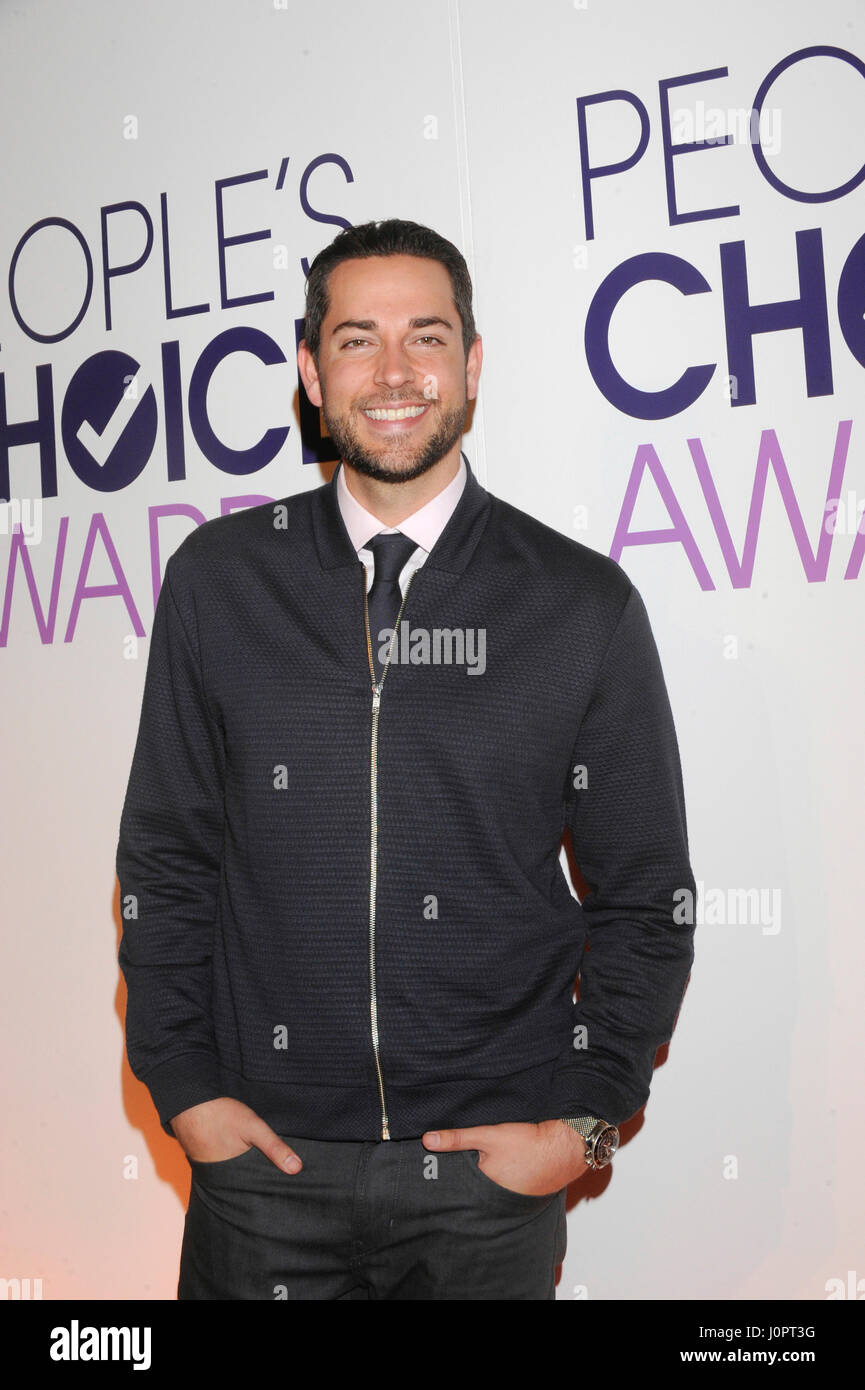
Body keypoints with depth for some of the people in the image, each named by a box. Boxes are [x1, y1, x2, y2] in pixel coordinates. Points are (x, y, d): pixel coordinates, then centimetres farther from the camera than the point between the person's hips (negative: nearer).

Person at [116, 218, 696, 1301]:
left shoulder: (586, 605, -4)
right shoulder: (216, 581, 0)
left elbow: (646, 897, 2)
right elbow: (164, 859, 6)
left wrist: (585, 1119, -4)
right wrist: (183, 1087, 0)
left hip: (493, 1171, 0)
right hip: (264, 1151, 1)